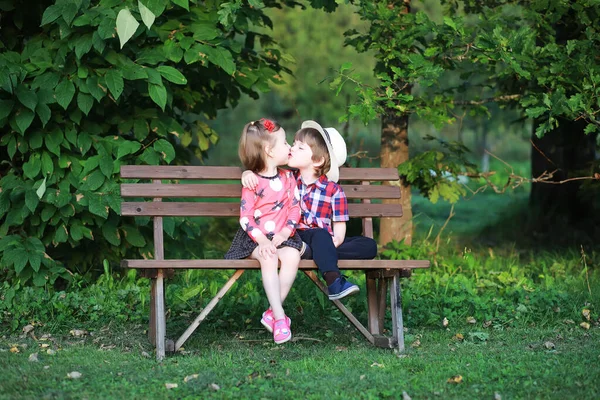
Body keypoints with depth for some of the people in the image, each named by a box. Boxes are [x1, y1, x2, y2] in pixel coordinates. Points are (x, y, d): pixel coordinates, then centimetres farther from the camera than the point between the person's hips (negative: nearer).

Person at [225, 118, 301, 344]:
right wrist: (262, 240, -22)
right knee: (268, 258, -34)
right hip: (255, 238, -3)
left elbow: (294, 209, 5)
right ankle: (279, 316, -33)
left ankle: (273, 312, -22)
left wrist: (285, 233, -12)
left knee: (292, 255, -29)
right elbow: (246, 216, -9)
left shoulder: (288, 178, 9)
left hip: (281, 236, 3)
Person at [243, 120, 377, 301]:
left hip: (326, 240, 2)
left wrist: (337, 239, -19)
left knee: (369, 246, -17)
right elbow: (259, 175, 12)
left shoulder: (333, 190, 5)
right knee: (320, 234, -35)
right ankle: (334, 281, -51)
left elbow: (339, 225, 3)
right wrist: (247, 174, -13)